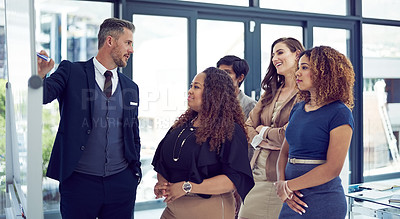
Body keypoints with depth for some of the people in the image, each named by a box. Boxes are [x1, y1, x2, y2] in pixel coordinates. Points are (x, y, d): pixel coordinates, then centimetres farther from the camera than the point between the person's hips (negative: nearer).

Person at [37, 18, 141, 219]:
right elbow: (43, 95, -17)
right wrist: (39, 76, -37)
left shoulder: (131, 87, 11)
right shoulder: (71, 72, -1)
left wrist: (136, 172, 14)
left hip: (121, 182, 4)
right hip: (79, 180, -3)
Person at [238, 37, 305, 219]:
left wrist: (264, 132, 1)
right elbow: (248, 126, 13)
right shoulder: (270, 93, 16)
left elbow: (289, 134, -18)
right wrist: (261, 141, -7)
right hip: (257, 174, 7)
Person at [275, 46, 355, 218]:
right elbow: (284, 153, 12)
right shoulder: (298, 109, 11)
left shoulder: (340, 114, -10)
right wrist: (281, 182, -7)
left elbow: (333, 168, -16)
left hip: (323, 203, -6)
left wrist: (287, 185, -12)